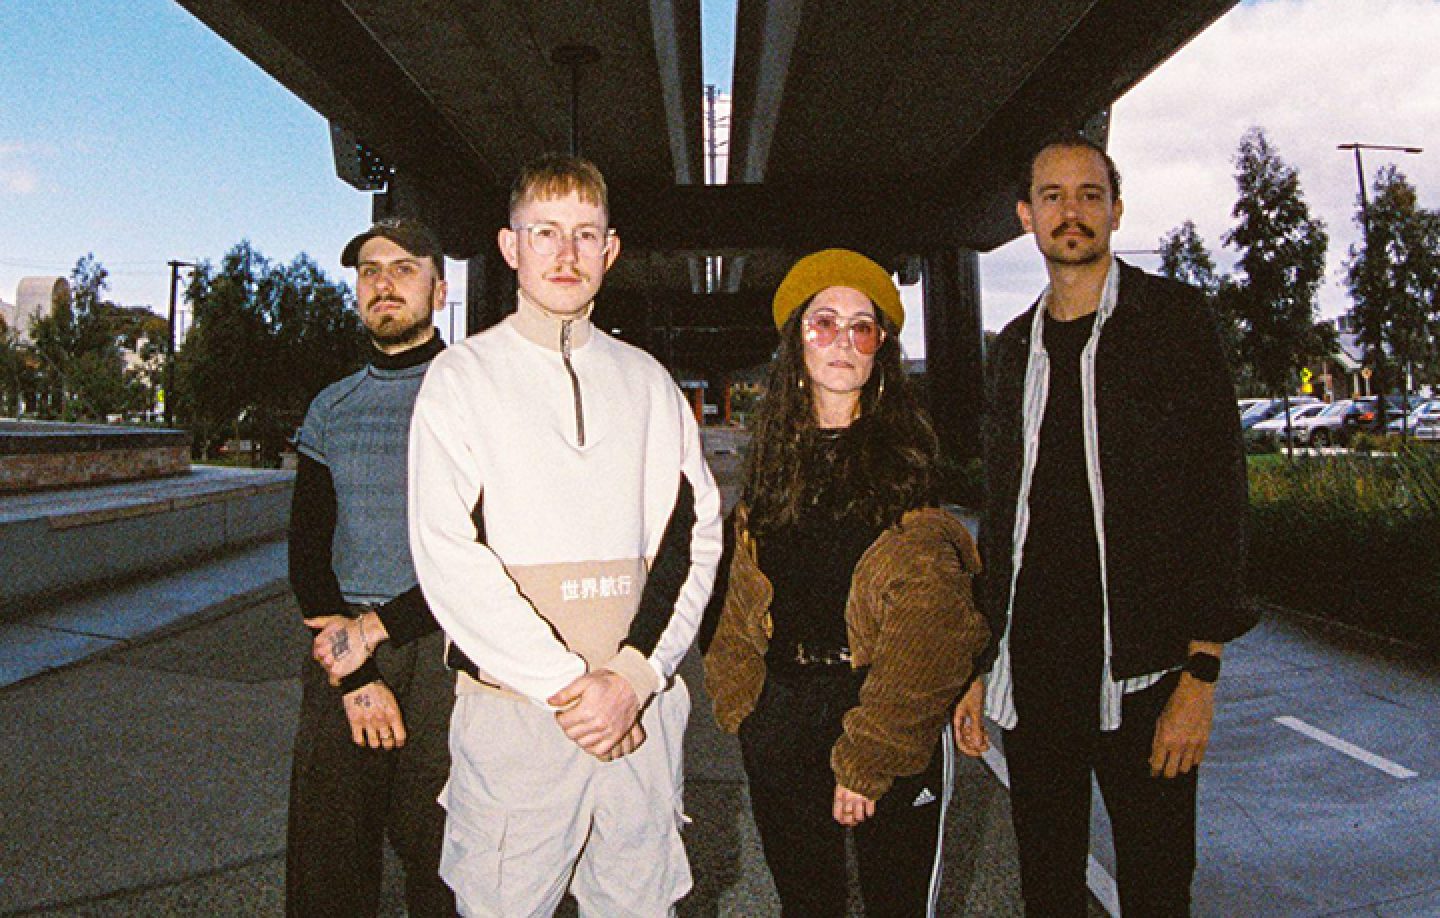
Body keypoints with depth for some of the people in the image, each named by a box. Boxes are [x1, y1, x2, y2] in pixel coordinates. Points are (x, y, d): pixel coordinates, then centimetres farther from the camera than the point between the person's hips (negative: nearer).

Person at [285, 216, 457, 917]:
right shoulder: (331, 410, 12)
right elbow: (308, 551, 6)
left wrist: (377, 627, -12)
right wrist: (354, 675, -7)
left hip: (446, 651, -4)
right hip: (344, 653, 4)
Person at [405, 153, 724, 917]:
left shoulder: (647, 382, 11)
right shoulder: (462, 375, 3)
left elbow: (695, 534, 4)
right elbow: (446, 555, -7)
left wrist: (636, 675, -9)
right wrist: (565, 683, -13)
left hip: (641, 706, 3)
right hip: (510, 707, -2)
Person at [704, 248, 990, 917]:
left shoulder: (909, 453, -5)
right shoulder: (773, 452, 7)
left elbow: (926, 619, -11)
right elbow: (742, 595, 10)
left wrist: (867, 759, -14)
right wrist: (740, 700, 0)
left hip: (888, 707, -3)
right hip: (780, 708, 4)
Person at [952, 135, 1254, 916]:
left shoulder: (1173, 317, -1)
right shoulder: (1015, 347, 11)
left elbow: (1217, 493, -6)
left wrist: (1200, 675, -13)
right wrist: (979, 667, 10)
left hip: (1142, 672, -3)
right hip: (1030, 672, 4)